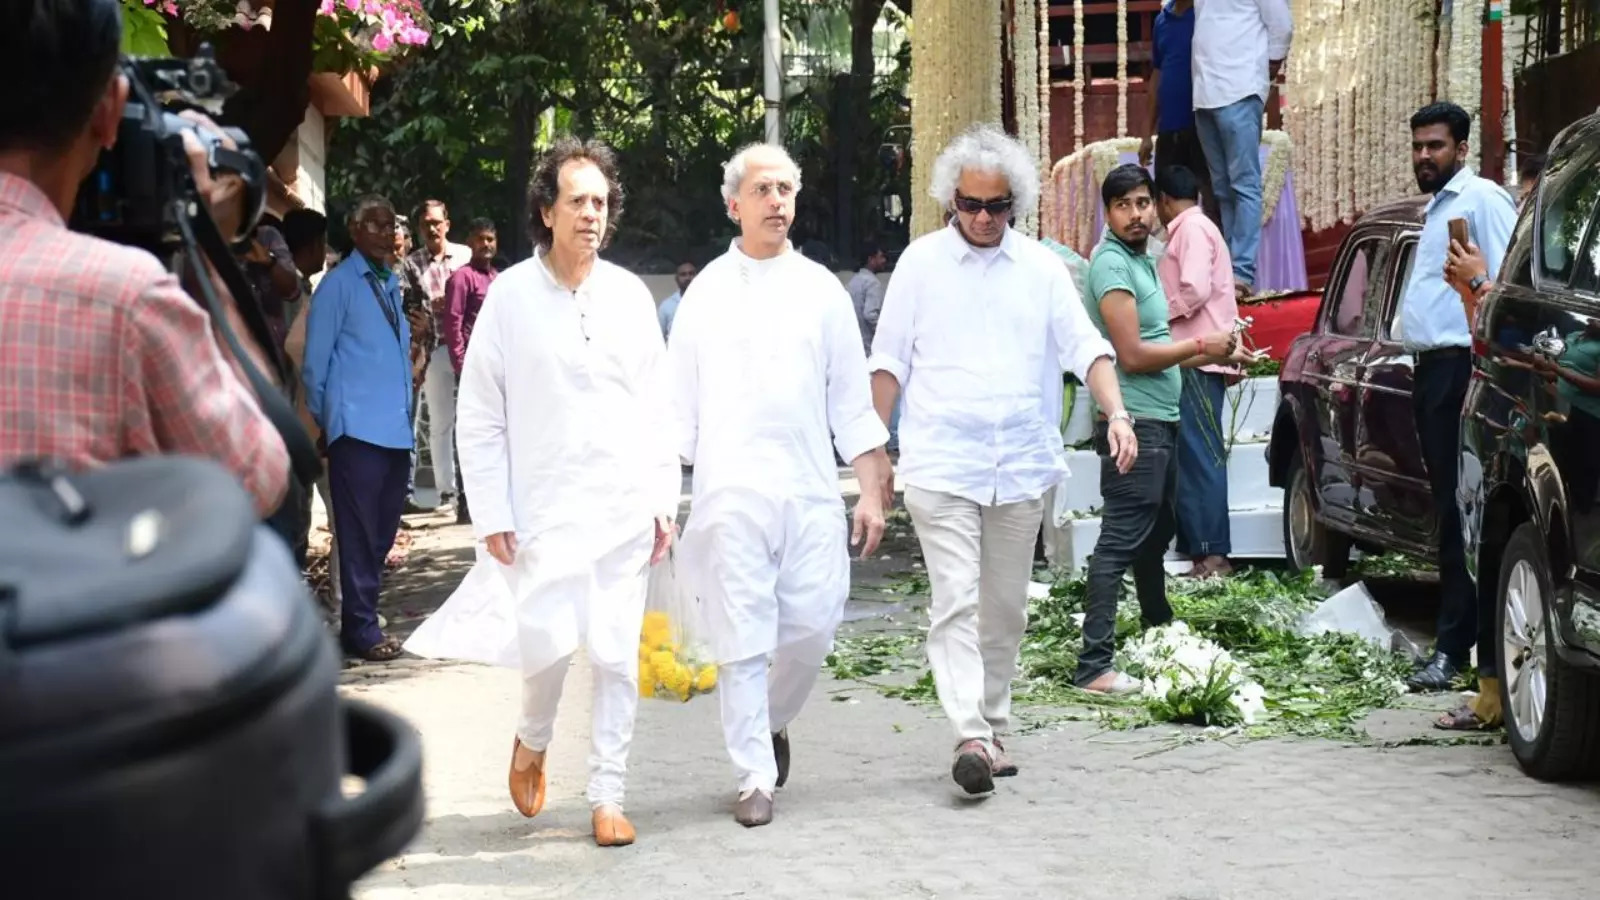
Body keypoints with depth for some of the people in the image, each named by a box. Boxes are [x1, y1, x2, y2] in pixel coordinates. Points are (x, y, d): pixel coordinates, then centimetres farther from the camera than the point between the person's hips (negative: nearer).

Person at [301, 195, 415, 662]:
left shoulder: (392, 283, 14)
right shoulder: (338, 285, -6)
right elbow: (315, 361, -3)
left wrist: (406, 411, 15)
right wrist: (321, 422, 1)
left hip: (396, 429, 7)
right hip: (358, 428, -7)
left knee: (383, 531, 11)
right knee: (361, 532, -2)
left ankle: (361, 618, 21)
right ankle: (361, 628, 5)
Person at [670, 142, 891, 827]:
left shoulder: (821, 290, 9)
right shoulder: (706, 292, 7)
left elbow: (851, 402, 11)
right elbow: (679, 408, 9)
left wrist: (871, 492, 5)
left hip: (810, 491, 1)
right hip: (730, 493, -1)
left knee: (811, 628, -2)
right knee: (742, 640, -4)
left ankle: (773, 723, 27)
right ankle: (755, 777, 6)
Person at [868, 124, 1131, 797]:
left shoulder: (1040, 267, 8)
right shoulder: (922, 262, 3)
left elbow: (1085, 347, 5)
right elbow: (889, 362, 6)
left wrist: (1116, 413, -11)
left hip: (1022, 465, 3)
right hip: (941, 464, -3)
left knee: (1005, 610, 10)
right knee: (956, 603, -13)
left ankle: (992, 728, 22)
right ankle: (970, 737, -20)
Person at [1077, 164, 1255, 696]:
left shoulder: (1143, 263, 17)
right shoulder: (1111, 264, -13)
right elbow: (1132, 354, -19)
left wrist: (1216, 354, 13)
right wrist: (1201, 346, -10)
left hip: (1159, 422, 10)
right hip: (1132, 422, -10)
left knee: (1156, 537, 23)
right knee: (1119, 544, -13)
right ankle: (1094, 668, -16)